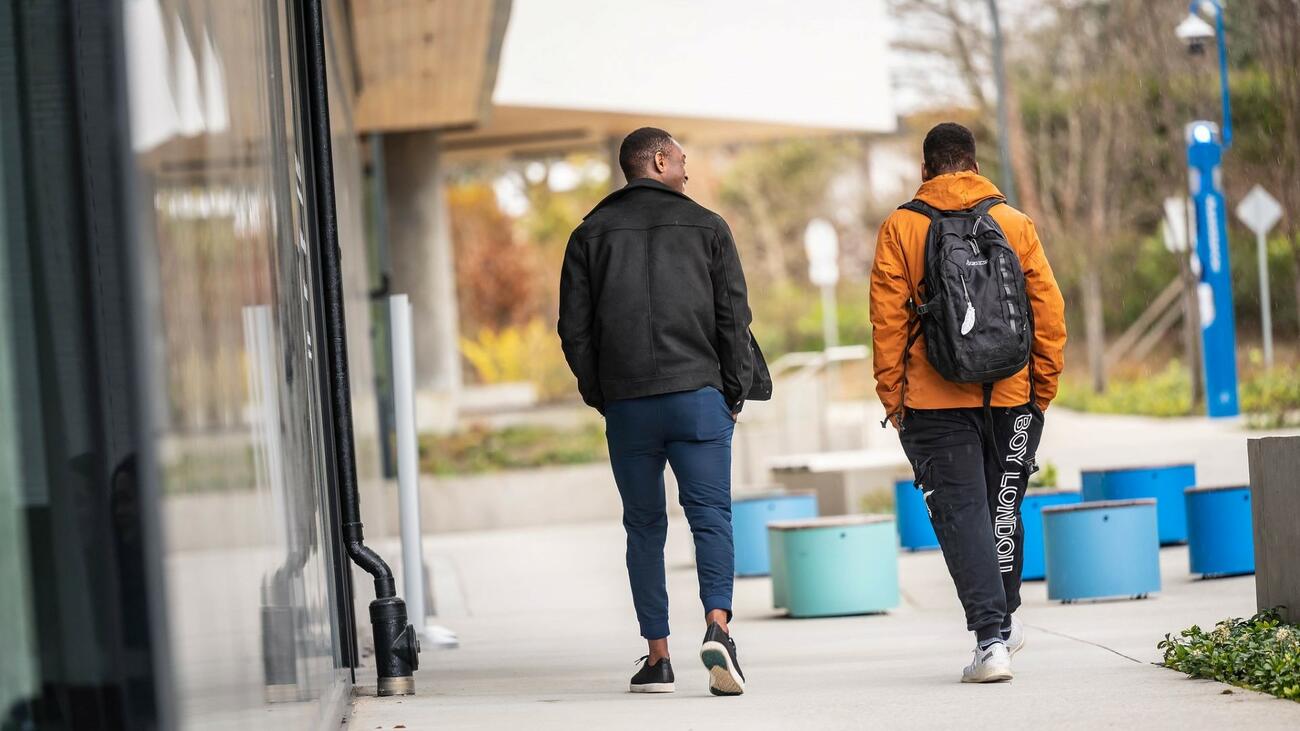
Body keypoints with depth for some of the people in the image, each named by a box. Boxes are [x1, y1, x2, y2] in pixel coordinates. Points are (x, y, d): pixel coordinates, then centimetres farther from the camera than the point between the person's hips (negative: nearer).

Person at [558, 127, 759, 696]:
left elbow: (574, 328, 5)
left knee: (644, 527, 8)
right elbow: (734, 318, 1)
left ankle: (657, 656, 5)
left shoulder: (591, 233, 9)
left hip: (626, 404, 2)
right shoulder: (706, 227, 6)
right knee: (711, 516, -2)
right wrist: (734, 395, 7)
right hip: (698, 396, -2)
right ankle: (717, 627, -23)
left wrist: (600, 396, 12)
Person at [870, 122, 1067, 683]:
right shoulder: (1015, 223, 5)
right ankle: (1005, 618, 31)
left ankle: (990, 638, -13)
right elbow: (1049, 310, 3)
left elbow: (888, 320, -2)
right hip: (1011, 399, 2)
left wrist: (892, 398, 4)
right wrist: (1043, 386, 11)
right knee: (1003, 507, 18)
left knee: (960, 515, -2)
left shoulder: (901, 228, 0)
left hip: (935, 402, -2)